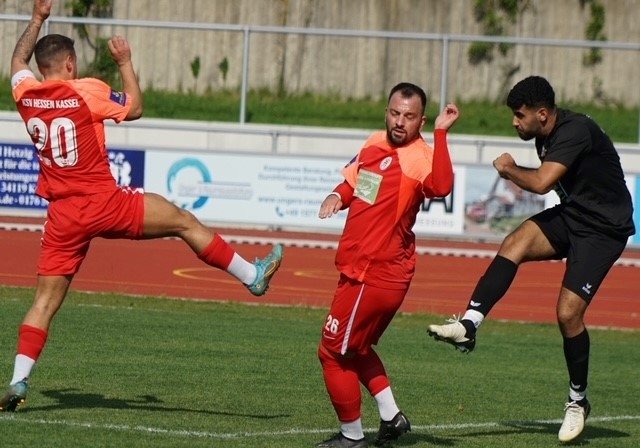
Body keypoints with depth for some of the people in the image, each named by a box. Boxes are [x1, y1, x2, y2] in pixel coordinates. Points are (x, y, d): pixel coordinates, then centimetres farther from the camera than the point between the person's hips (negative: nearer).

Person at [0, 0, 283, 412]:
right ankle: (252, 276, 18)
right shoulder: (86, 91, -9)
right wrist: (126, 63, 16)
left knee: (46, 300, 5)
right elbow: (134, 108, 6)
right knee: (183, 221, 11)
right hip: (104, 203, -4)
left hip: (63, 216, 4)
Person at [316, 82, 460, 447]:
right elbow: (354, 182, 24)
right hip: (361, 268, 9)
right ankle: (391, 416, 28)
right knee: (356, 348, 24)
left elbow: (441, 186, -41)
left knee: (334, 352, 1)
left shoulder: (419, 157, -19)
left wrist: (441, 133, -41)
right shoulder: (375, 144, 8)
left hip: (376, 275, -9)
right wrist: (337, 196, 2)